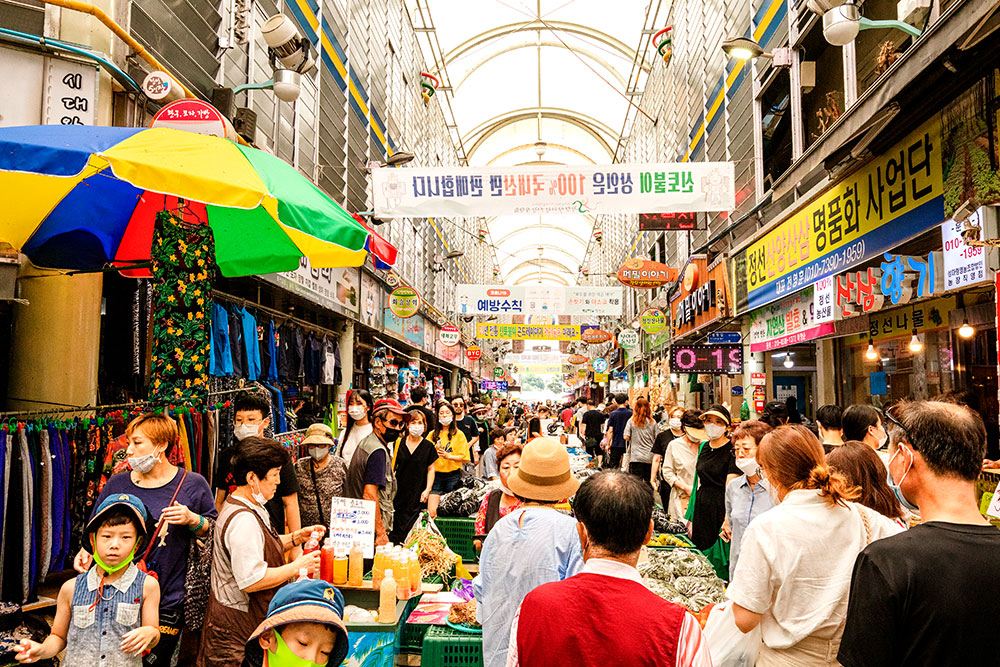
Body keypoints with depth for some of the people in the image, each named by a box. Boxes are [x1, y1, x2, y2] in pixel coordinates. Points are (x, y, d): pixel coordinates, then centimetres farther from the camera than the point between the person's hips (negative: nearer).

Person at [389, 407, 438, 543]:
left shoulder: (428, 446, 2)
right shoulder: (399, 443, 4)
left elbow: (431, 469, 5)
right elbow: (393, 466, 10)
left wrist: (427, 490, -3)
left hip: (418, 493, -1)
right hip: (399, 490, 2)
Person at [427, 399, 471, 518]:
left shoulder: (459, 434, 3)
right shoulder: (432, 434, 10)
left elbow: (465, 458, -3)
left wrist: (448, 456, -14)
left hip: (453, 476, -1)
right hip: (436, 476, 1)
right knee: (431, 513, -8)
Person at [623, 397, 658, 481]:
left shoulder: (631, 421, -3)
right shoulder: (652, 422, 1)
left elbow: (626, 437, -7)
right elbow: (656, 439, 4)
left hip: (636, 457, -2)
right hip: (650, 457, 2)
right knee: (649, 483, 9)